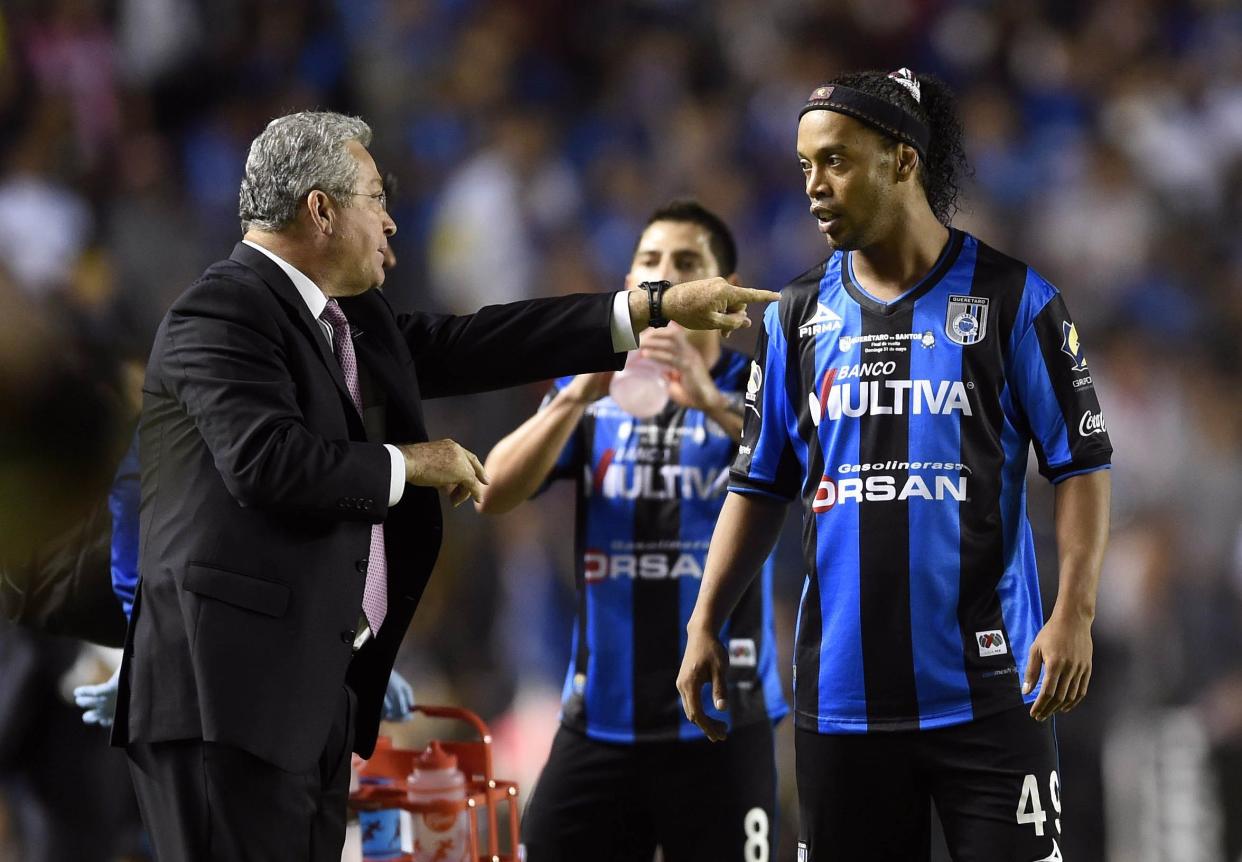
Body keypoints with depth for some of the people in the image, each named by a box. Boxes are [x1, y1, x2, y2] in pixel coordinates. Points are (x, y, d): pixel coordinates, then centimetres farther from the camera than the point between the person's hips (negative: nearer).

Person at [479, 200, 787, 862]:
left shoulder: (754, 391, 3)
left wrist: (711, 401, -30)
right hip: (599, 720, 3)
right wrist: (579, 395, -17)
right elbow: (493, 496, -3)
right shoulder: (590, 391, 10)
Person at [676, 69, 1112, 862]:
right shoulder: (798, 318, 10)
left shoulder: (1010, 298, -1)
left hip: (984, 687, -4)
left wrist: (1074, 615, -13)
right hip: (842, 689, 4)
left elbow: (1083, 464, -1)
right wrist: (705, 626, 4)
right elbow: (759, 488, 14)